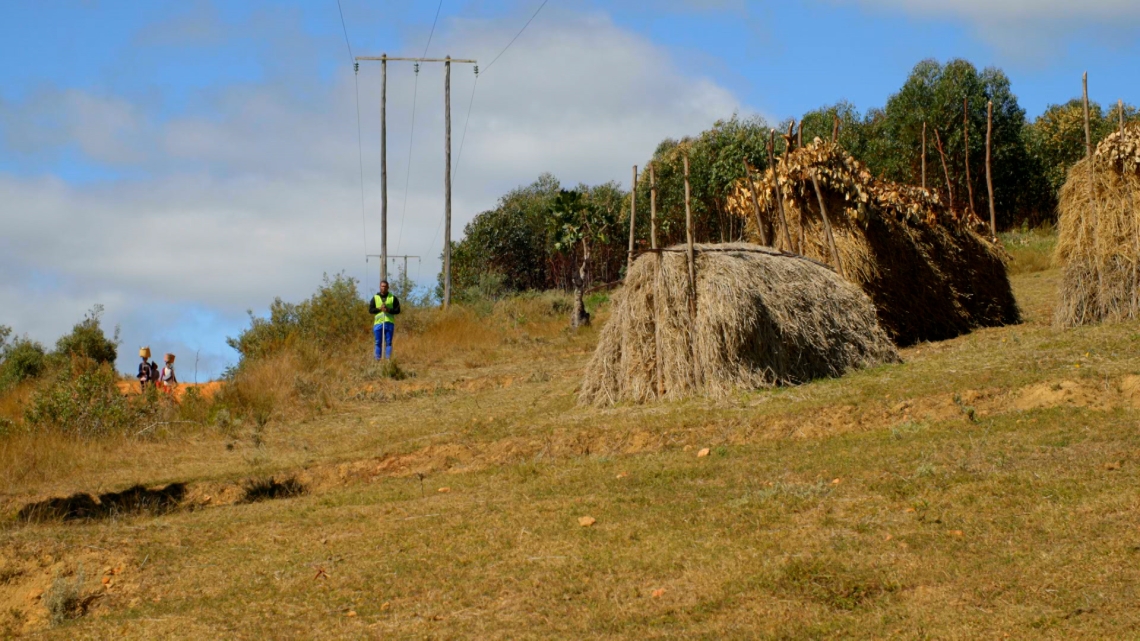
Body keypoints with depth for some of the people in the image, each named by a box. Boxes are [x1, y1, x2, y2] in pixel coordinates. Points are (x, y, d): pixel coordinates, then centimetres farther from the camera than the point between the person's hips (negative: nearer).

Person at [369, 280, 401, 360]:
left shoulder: (393, 298, 8)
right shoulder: (375, 298, 9)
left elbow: (397, 310, 2)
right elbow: (370, 310, 2)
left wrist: (388, 310, -14)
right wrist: (379, 309, -14)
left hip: (389, 323, 0)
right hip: (378, 323, 1)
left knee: (388, 343, -1)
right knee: (378, 343, 1)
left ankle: (388, 359, 0)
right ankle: (378, 359, 4)